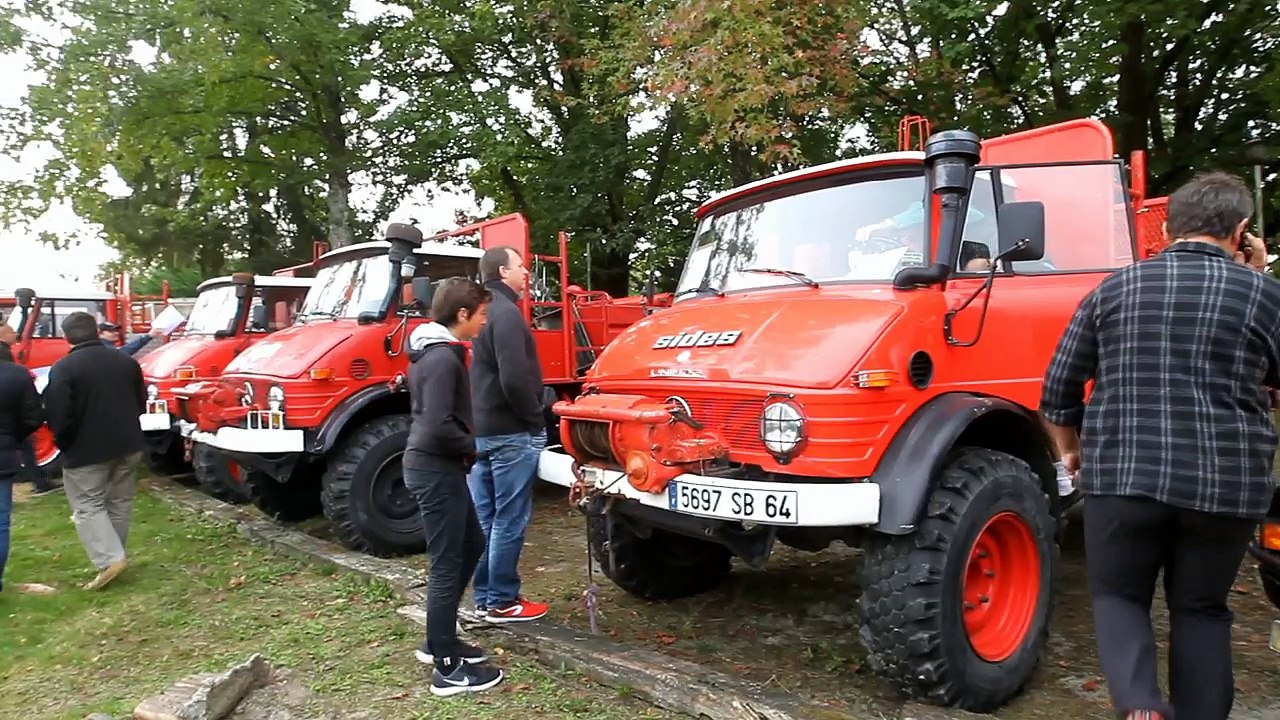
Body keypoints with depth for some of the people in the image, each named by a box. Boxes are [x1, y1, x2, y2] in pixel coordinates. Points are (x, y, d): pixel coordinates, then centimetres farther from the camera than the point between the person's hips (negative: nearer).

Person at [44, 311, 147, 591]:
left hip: (86, 450, -5)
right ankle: (113, 555, 24)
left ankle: (109, 560, -9)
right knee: (120, 503, 16)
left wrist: (64, 443, 0)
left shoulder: (63, 368, -13)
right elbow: (141, 402, 13)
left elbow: (58, 414, -16)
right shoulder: (126, 361, 6)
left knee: (88, 506, 3)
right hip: (128, 445, 6)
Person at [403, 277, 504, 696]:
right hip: (436, 471, -11)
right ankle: (448, 668, 10)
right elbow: (439, 426, -28)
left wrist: (463, 448, 11)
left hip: (437, 466, 11)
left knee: (472, 545, 20)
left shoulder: (432, 351, 11)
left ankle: (438, 640, 30)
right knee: (446, 566, -2)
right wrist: (470, 448, -11)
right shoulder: (443, 358, -21)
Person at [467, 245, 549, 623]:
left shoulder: (481, 311, 15)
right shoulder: (506, 313, -15)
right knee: (509, 520, -1)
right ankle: (502, 602, 6)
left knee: (484, 518, 13)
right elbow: (514, 379, -24)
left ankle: (484, 596, 22)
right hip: (511, 432, -9)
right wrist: (536, 419, -11)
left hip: (480, 429, 10)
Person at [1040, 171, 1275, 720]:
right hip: (1226, 484, 0)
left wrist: (1070, 450, 23)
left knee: (1118, 596, 15)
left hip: (1122, 476, 0)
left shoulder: (1115, 289, 5)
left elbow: (1060, 384, 7)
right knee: (1201, 609, 17)